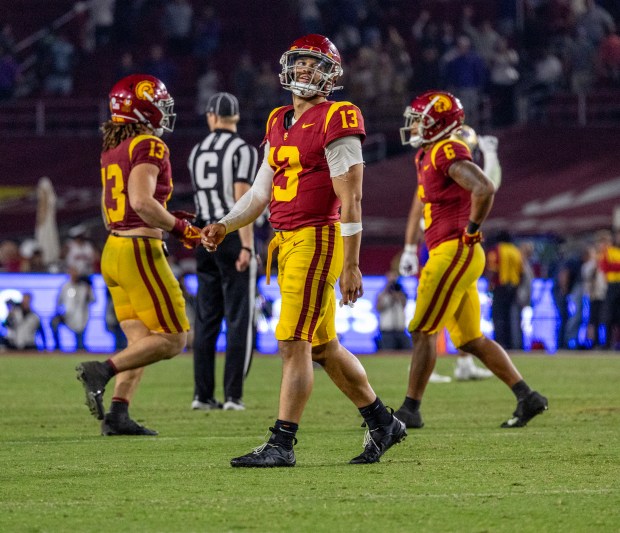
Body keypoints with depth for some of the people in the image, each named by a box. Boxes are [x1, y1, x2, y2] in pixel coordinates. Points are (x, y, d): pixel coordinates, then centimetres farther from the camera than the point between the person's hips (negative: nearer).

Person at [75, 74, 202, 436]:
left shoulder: (113, 150, 14)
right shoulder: (149, 147, -12)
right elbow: (142, 202, -24)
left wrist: (165, 221, 19)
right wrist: (179, 228, -11)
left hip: (114, 250, 9)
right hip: (140, 252, -9)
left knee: (141, 343, 11)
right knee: (172, 339, -3)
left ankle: (118, 415, 0)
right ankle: (102, 371, -15)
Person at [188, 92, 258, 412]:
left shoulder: (197, 153, 12)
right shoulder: (242, 151, -8)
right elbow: (241, 200, -16)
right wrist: (246, 246, -17)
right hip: (233, 234, -6)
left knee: (206, 319, 9)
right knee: (239, 319, -3)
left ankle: (202, 394, 8)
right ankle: (233, 395, -7)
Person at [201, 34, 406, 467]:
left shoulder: (335, 123, -10)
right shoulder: (280, 125, 16)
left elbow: (350, 200, -13)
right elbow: (259, 195, 19)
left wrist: (351, 266, -15)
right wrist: (223, 227, 3)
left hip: (317, 241, -9)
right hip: (287, 244, 9)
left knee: (293, 344, -10)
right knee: (324, 347, 15)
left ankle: (282, 445, -7)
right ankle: (383, 424, 28)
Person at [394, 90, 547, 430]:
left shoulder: (448, 152, -14)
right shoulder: (425, 156, 17)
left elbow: (485, 189, -28)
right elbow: (421, 202, 32)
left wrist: (471, 231, -16)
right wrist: (409, 248, 28)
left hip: (455, 252, -10)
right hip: (445, 254, 10)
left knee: (423, 331, -7)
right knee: (470, 340, 11)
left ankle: (410, 409, -3)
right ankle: (527, 398, 12)